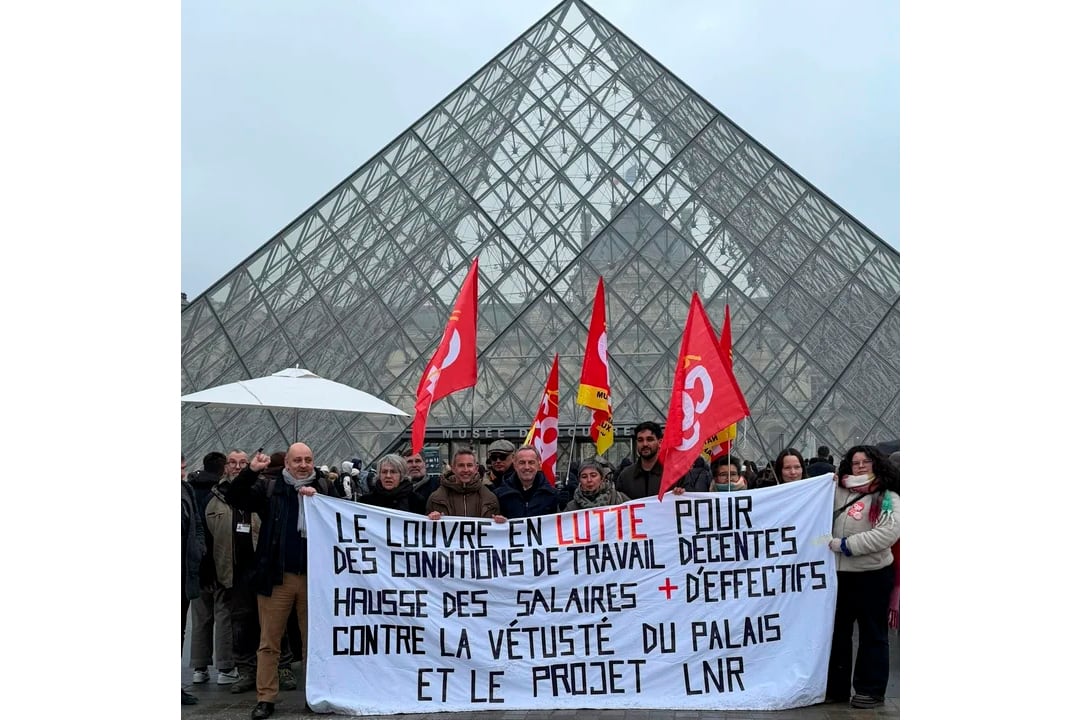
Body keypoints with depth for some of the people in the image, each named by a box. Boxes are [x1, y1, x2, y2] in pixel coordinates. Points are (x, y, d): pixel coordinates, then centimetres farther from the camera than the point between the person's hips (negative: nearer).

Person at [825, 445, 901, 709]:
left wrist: (846, 545, -19)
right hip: (839, 574, 5)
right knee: (837, 632, 12)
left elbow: (889, 533, -19)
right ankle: (835, 687, 24)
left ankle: (871, 690, 18)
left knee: (872, 634, 8)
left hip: (872, 575, -5)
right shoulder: (839, 493, 8)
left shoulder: (888, 497, -4)